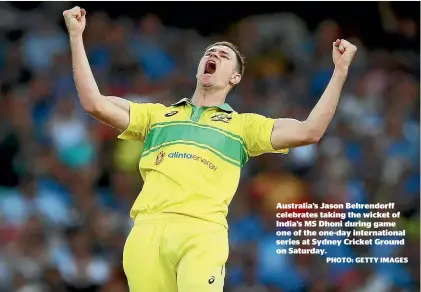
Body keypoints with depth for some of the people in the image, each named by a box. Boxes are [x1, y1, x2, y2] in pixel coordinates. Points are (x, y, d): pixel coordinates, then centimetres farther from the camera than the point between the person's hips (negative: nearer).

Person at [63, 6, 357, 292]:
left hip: (202, 231, -2)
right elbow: (96, 104, 21)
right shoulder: (157, 115, 29)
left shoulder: (243, 125, 24)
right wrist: (76, 37, 19)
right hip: (147, 229, 2)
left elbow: (309, 132, 13)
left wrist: (340, 70, 10)